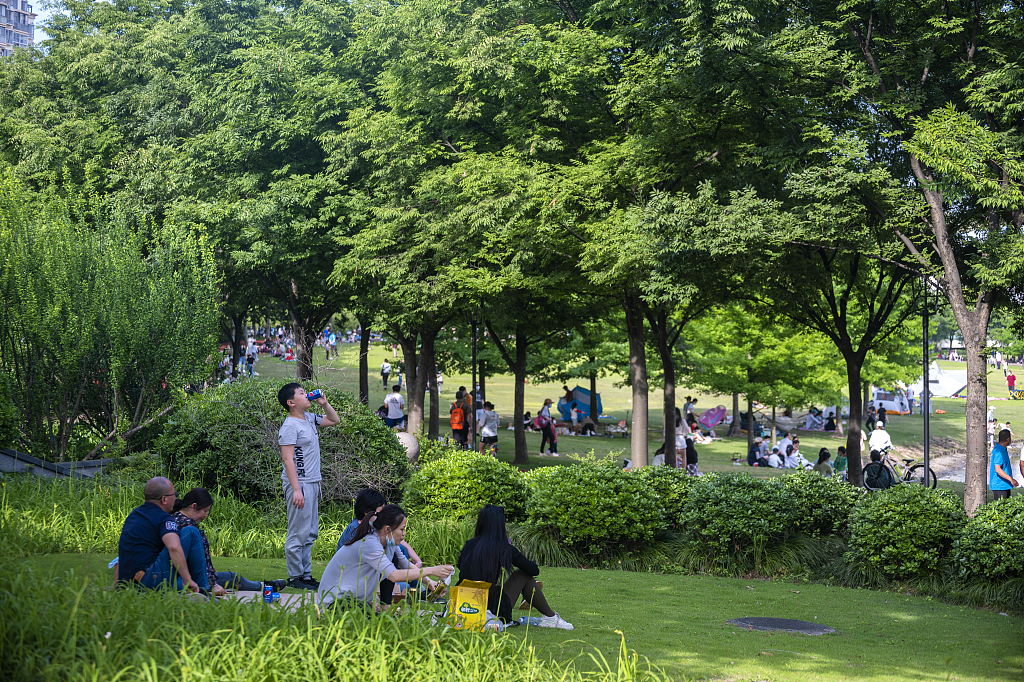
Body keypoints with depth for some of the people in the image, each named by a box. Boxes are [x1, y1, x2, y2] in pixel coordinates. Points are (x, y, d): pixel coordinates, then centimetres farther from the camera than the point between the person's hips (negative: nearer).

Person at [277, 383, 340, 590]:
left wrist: (324, 403, 12)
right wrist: (296, 489, -23)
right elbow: (287, 459, -18)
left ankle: (306, 575, 18)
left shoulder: (310, 418, 12)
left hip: (313, 483, 9)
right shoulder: (290, 426, -13)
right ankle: (294, 577, 0)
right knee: (298, 533, -6)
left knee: (310, 533, 12)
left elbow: (333, 420, 30)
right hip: (299, 484, -9)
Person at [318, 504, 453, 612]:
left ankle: (386, 608, 5)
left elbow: (407, 566, 14)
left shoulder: (388, 543, 1)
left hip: (358, 599, 10)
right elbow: (394, 575, -34)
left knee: (394, 558, 5)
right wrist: (431, 571, -28)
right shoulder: (369, 544, -27)